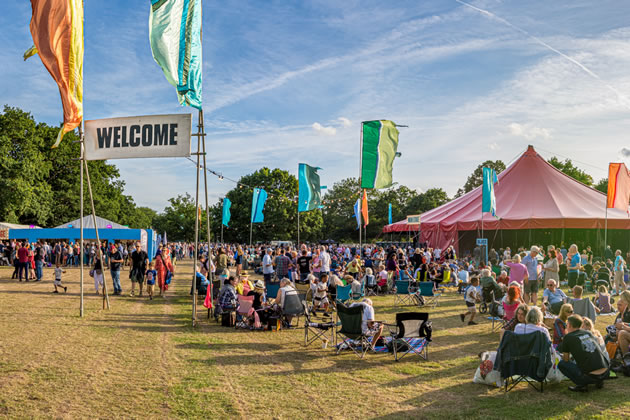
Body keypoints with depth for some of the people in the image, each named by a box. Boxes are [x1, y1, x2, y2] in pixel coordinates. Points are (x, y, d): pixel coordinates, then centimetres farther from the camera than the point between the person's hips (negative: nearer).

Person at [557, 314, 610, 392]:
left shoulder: (568, 337, 1)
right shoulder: (588, 333, 17)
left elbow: (566, 360, 10)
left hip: (591, 376, -6)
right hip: (606, 373, 6)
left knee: (561, 364, 8)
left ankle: (582, 385, -3)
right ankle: (599, 382, 17)